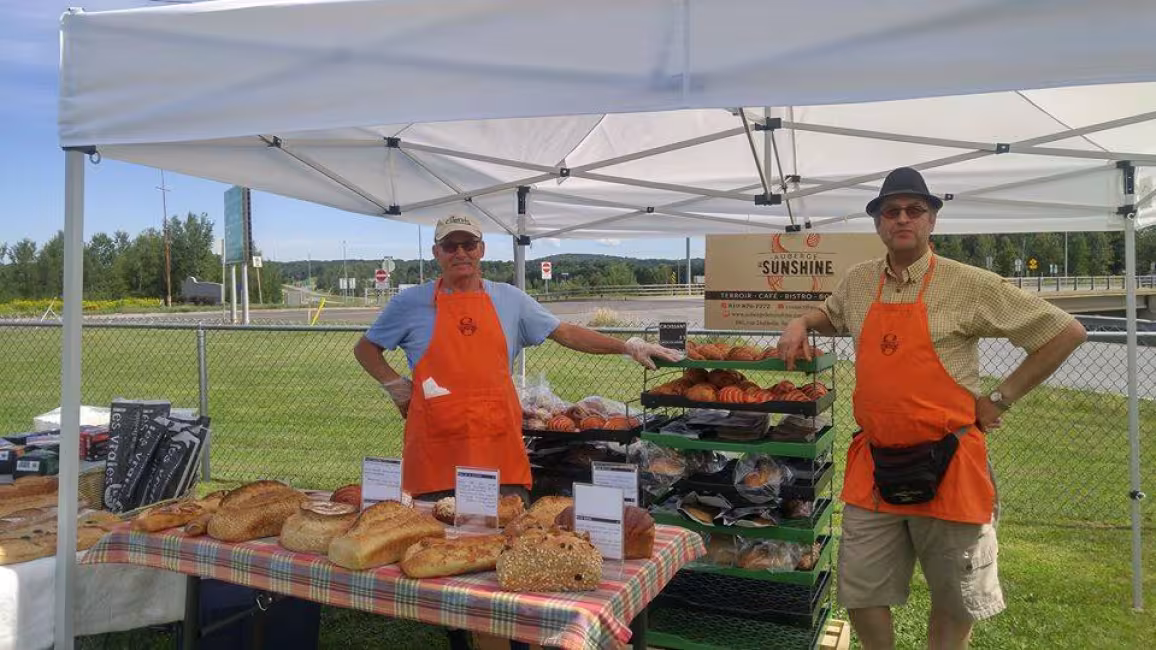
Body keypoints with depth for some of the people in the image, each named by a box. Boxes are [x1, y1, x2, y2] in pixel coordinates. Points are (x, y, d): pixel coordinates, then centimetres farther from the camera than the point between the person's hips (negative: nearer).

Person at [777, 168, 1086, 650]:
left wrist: (1000, 399, -4)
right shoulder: (857, 283, 6)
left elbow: (1066, 332, -2)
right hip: (874, 465, 4)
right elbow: (831, 315, 28)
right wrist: (802, 323, 6)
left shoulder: (970, 285, -7)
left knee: (955, 602, 13)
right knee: (859, 594, 10)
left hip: (946, 466, -3)